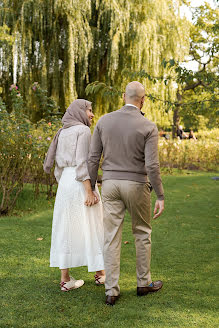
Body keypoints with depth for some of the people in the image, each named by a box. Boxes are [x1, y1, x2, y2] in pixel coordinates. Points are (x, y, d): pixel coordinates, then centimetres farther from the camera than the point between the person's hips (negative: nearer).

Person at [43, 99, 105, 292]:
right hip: (81, 183, -7)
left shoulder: (62, 132, 14)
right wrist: (90, 191, -19)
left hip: (65, 183, 7)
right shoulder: (83, 130, -9)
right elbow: (82, 162, -17)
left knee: (66, 228, 8)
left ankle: (65, 278, 10)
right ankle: (100, 273, 19)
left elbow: (58, 164, 16)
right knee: (90, 227, 5)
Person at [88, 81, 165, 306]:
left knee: (112, 237, 4)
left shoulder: (104, 121, 0)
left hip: (110, 184, 2)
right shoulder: (148, 127, -9)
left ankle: (111, 291, 6)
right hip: (136, 185, -2)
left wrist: (91, 189, 8)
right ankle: (143, 283, 26)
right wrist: (160, 197, -8)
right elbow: (152, 166, -16)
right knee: (142, 233, 16)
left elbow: (93, 158, 0)